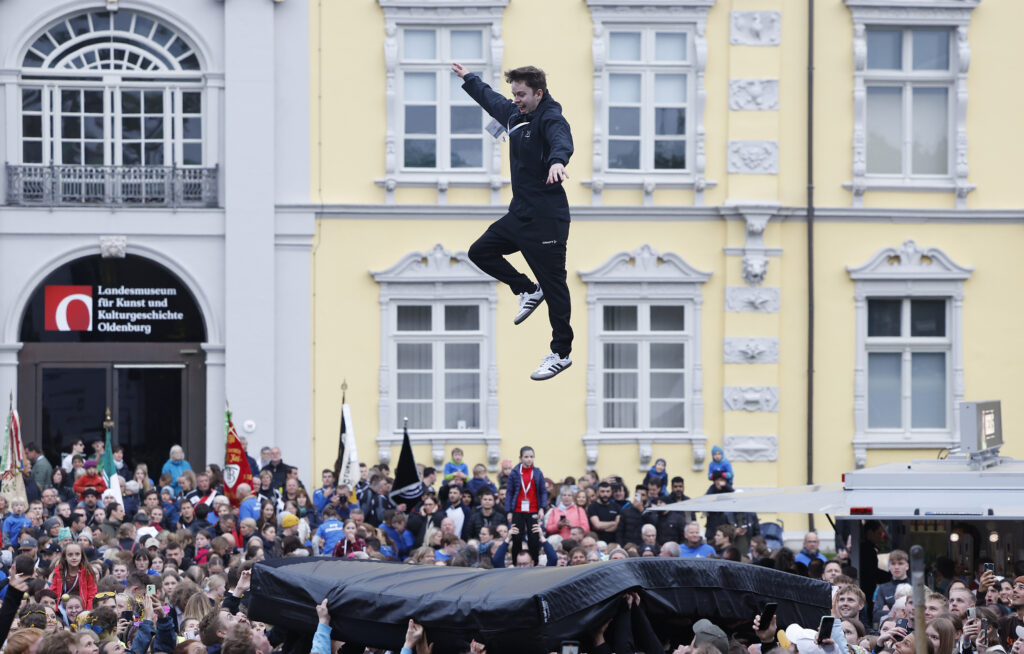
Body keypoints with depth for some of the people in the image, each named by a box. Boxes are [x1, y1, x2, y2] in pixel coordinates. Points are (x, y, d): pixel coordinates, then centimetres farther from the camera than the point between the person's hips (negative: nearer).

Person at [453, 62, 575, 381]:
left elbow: (561, 139, -40)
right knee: (480, 251, 12)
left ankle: (561, 354, 5)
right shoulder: (514, 114, 9)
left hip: (546, 220, -9)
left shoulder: (550, 118, -17)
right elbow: (491, 99, 31)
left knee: (554, 285, -4)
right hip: (519, 214, 9)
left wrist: (557, 160, -63)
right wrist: (468, 78, 46)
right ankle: (528, 292, 24)